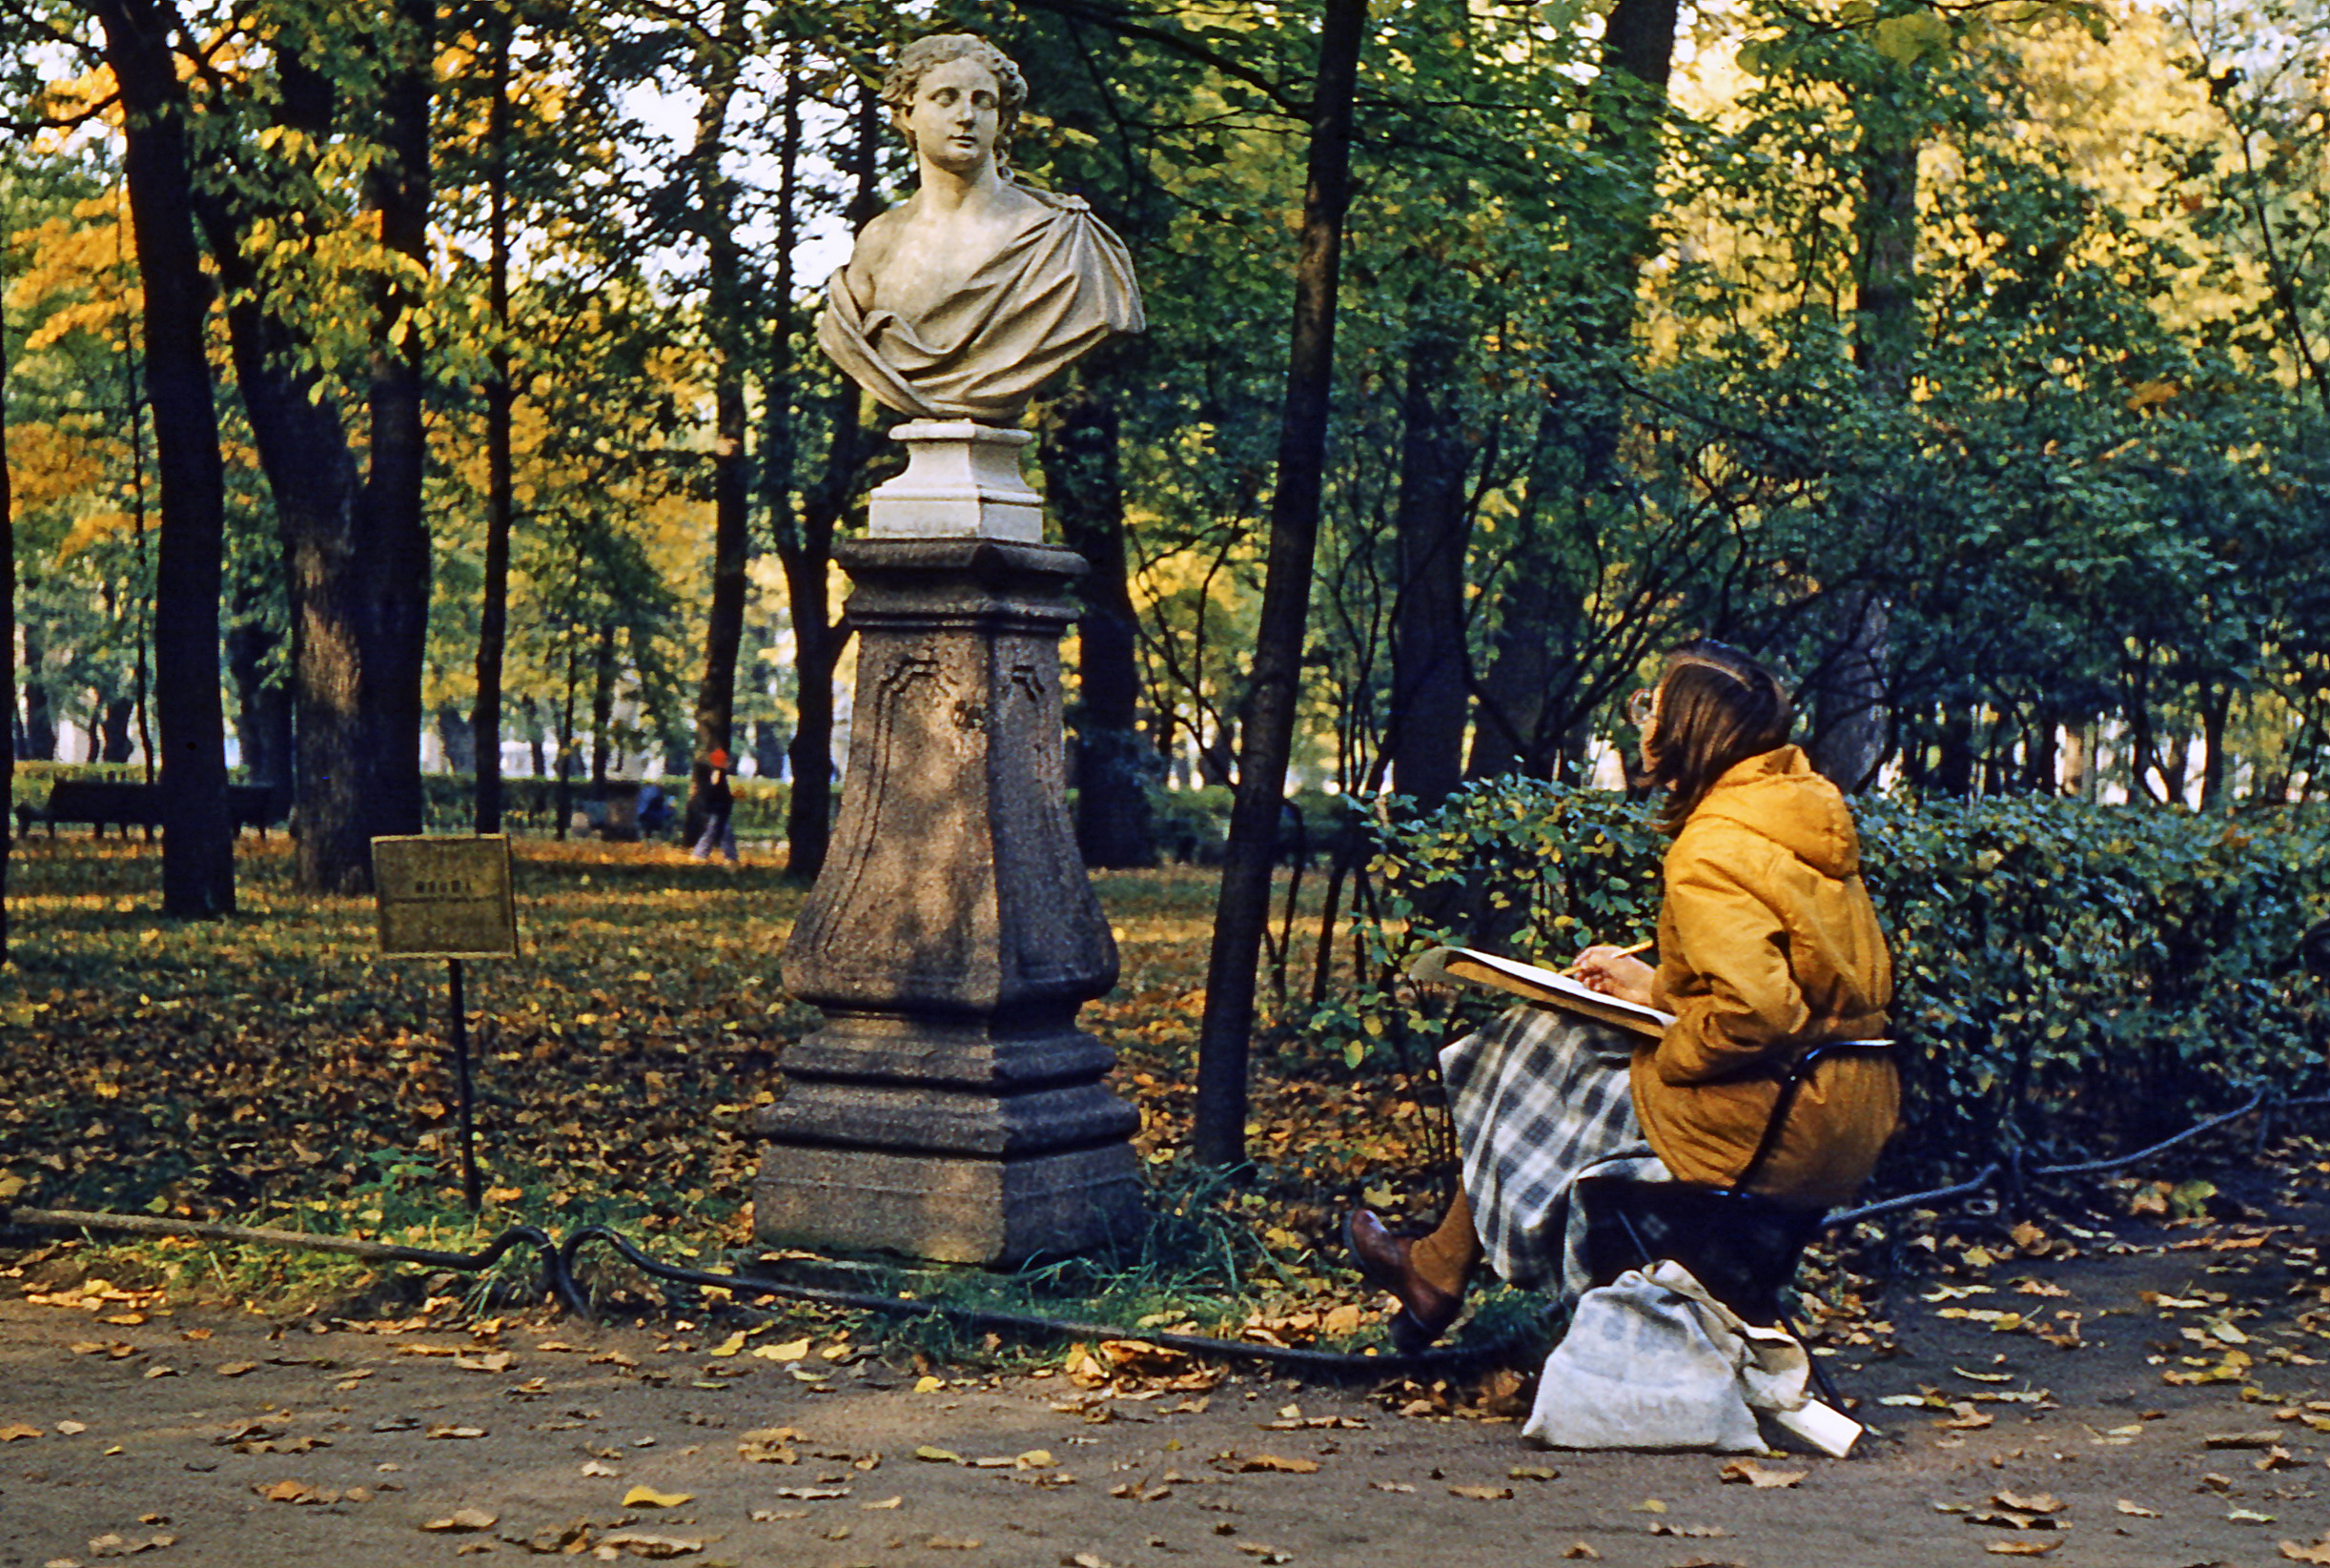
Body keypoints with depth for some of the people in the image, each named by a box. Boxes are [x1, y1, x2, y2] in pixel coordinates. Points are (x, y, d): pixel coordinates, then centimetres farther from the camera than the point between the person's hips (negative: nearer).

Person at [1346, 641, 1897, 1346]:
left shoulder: (1711, 853, -19)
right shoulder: (1805, 805, 10)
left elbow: (1755, 1012, -29)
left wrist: (1658, 1059, -12)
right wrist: (1656, 987, 15)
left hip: (1770, 1129, -9)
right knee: (1557, 1042, 16)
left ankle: (1439, 1273, 26)